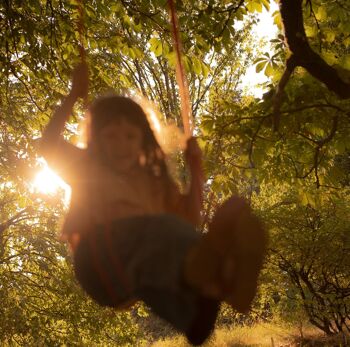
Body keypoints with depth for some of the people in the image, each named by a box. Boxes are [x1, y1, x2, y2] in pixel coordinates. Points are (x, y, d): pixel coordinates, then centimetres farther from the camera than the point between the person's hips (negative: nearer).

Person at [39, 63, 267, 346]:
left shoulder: (153, 180, 32)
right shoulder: (86, 168, 27)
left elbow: (190, 219, 23)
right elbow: (50, 143, 10)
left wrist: (196, 171, 15)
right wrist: (75, 95, 5)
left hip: (150, 256, 3)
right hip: (103, 256, -2)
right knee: (163, 230, -40)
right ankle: (210, 275, -74)